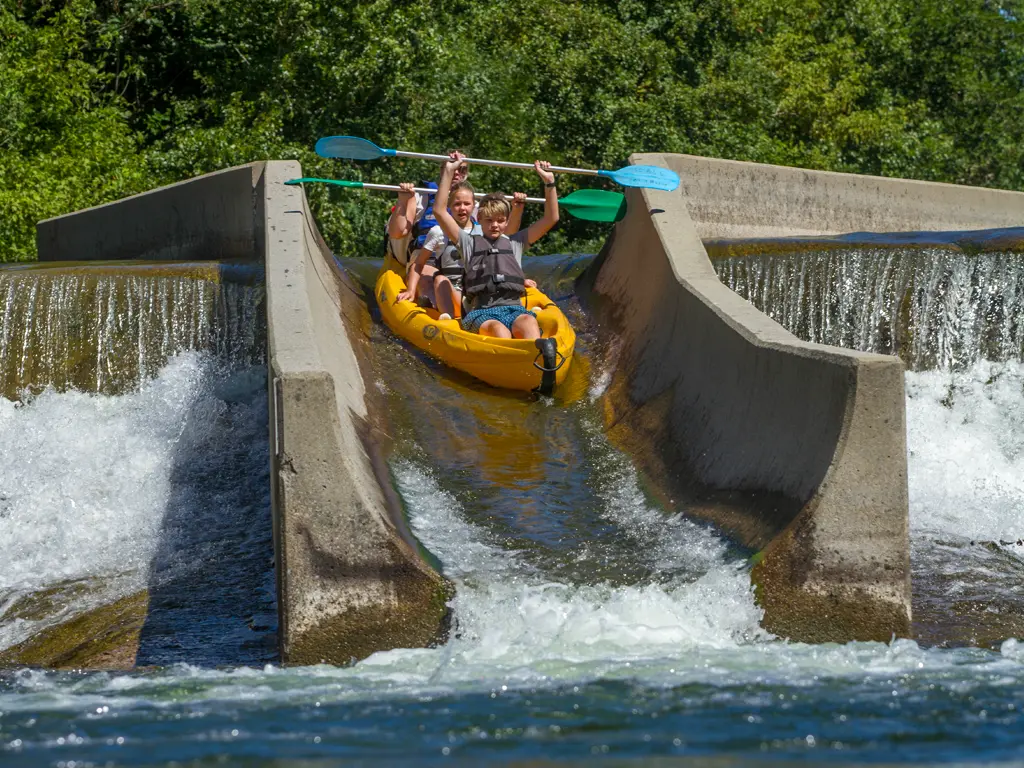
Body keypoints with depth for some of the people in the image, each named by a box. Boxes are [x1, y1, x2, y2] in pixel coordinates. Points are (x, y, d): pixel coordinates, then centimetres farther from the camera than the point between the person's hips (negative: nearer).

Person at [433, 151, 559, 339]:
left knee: (529, 323, -37)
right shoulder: (470, 243, 24)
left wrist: (549, 182, 21)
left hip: (514, 308, 1)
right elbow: (440, 212, 16)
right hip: (481, 312, -1)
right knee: (497, 328, -39)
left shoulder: (514, 243, 30)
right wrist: (448, 172, 14)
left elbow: (551, 219, 28)